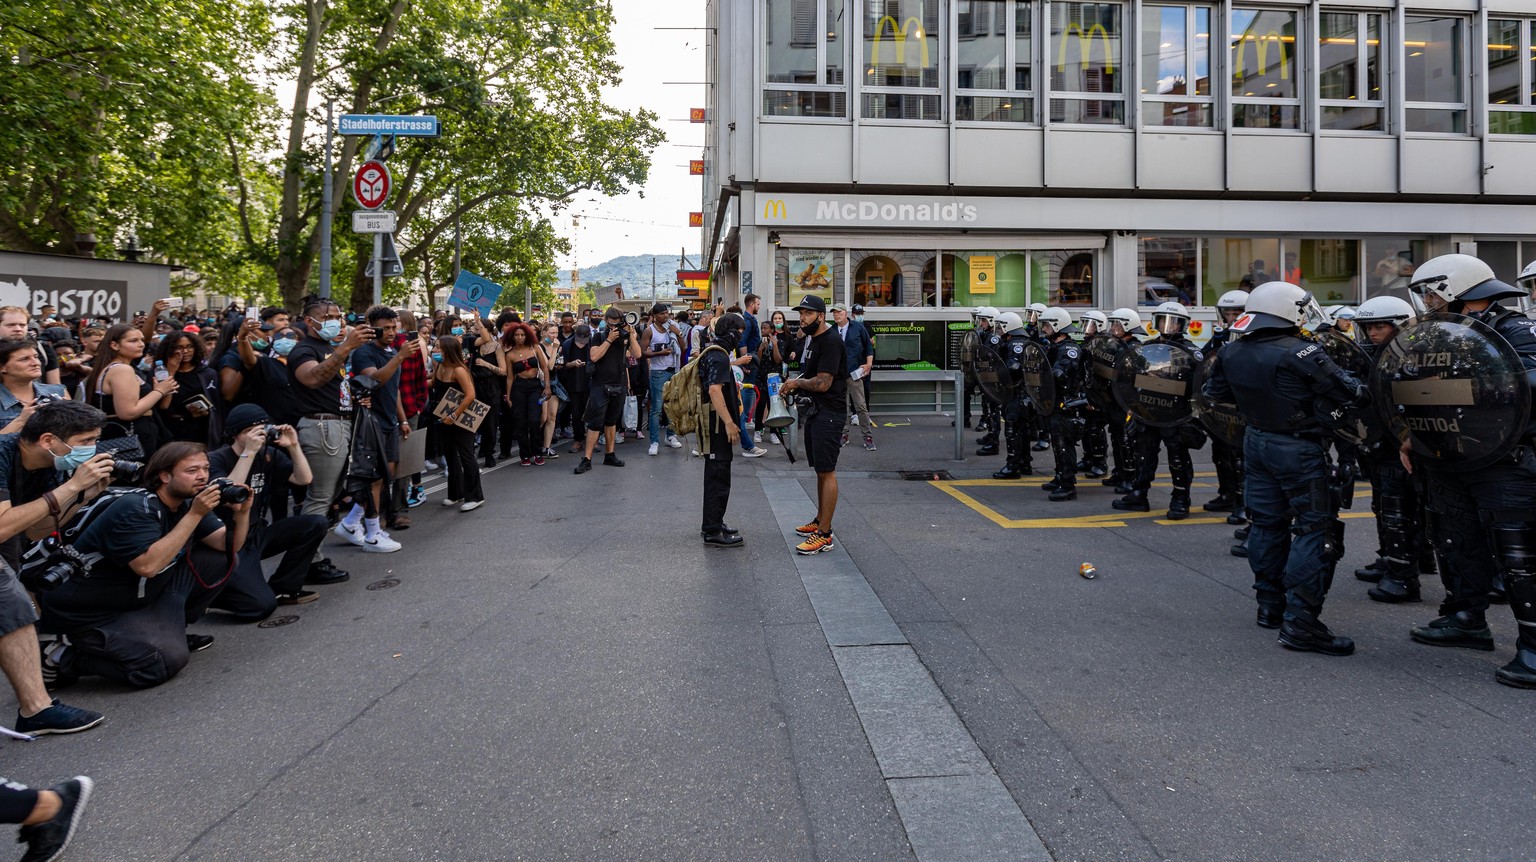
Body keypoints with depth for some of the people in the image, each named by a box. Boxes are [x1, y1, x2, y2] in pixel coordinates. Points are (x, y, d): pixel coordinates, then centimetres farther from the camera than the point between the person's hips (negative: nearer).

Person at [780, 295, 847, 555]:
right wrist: (793, 385, 7)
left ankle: (824, 536, -9)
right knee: (820, 470, 17)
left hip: (829, 413, -10)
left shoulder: (830, 341, -17)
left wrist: (797, 383, -6)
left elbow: (823, 383, -22)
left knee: (826, 472, -10)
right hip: (814, 411, 10)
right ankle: (820, 521, 29)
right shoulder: (811, 339, 16)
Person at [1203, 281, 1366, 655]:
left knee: (1267, 523, 17)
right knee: (1313, 529, -3)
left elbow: (1215, 392, 14)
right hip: (1298, 448, -7)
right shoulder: (1302, 354, -21)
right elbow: (1350, 393, -15)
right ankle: (1300, 622, -7)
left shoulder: (1232, 353, -1)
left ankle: (1270, 606, 27)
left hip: (1256, 442, 7)